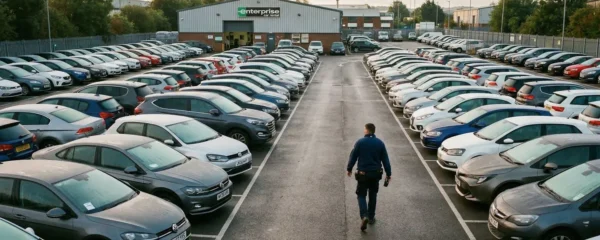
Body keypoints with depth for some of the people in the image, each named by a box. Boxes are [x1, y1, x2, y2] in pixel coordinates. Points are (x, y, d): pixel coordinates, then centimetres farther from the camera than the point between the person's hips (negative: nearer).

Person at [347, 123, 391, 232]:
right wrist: (388, 174, 8)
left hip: (363, 173, -3)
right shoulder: (380, 143, -1)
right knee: (373, 195, 18)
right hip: (376, 174, 3)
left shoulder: (360, 142, -9)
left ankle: (364, 216, -14)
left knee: (361, 195, 6)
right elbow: (385, 159, 1)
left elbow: (353, 157, -3)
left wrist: (349, 169, 12)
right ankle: (371, 217, 25)